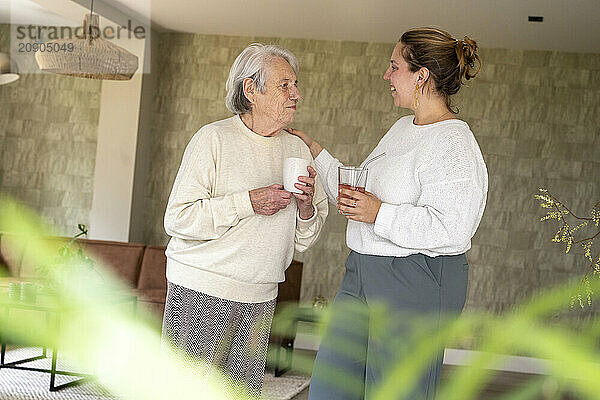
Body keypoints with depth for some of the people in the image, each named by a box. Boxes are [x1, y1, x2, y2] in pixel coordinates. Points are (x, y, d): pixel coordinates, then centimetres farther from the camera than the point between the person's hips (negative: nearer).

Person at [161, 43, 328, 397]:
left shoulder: (298, 149, 9)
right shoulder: (214, 138, -7)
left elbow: (304, 241, 14)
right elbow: (177, 218, -14)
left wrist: (306, 206, -8)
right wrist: (248, 202, -19)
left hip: (260, 300, 5)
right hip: (200, 291, -5)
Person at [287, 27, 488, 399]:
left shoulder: (453, 144, -14)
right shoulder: (402, 128, 16)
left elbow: (451, 231, -26)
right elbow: (357, 196, 25)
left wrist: (379, 213, -22)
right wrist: (316, 153, 23)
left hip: (416, 286, -9)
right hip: (362, 273, 9)